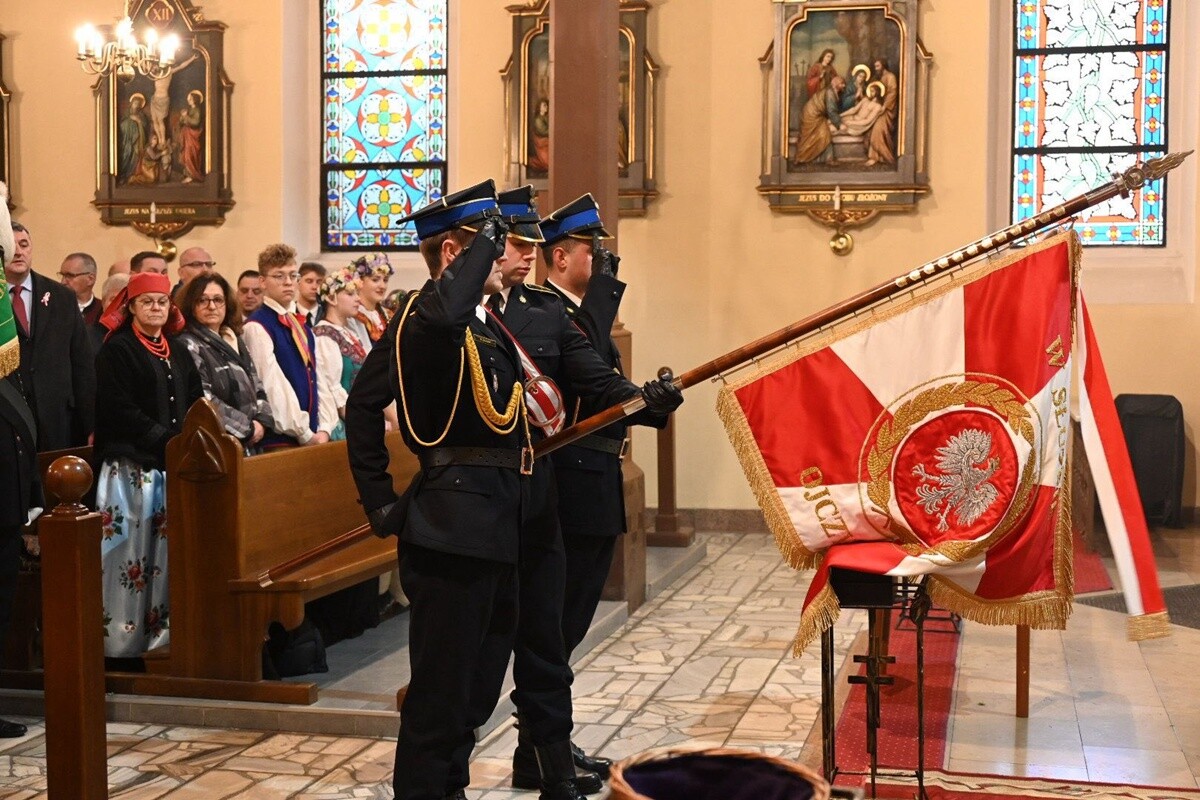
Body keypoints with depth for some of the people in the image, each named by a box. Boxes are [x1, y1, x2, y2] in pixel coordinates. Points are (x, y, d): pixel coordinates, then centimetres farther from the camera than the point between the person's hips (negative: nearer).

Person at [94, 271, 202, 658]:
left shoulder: (177, 352, 17)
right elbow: (118, 409, -13)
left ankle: (162, 632, 13)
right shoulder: (117, 349, -4)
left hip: (175, 466, 6)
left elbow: (195, 404, 16)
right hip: (133, 465, -6)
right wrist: (165, 440, -16)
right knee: (134, 552, -6)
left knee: (168, 551, 7)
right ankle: (125, 638, 0)